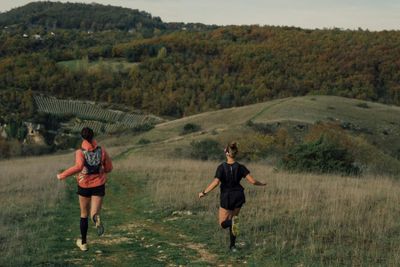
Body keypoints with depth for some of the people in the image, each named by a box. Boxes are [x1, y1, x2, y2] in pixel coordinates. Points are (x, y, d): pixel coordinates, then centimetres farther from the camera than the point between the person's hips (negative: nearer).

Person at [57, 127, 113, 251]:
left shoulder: (80, 152, -12)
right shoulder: (102, 150, -3)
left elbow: (79, 167, -30)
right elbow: (109, 168, 5)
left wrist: (63, 175, -21)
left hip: (84, 186, -1)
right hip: (99, 185, 1)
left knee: (84, 214, 19)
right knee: (94, 214, -1)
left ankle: (83, 243, 27)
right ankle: (96, 218, -41)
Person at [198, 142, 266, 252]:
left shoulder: (221, 167, -15)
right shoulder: (241, 167, -7)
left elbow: (215, 182, -24)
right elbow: (252, 181, -11)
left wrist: (204, 192, -15)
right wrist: (261, 184, 9)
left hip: (227, 197, -3)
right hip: (238, 196, 3)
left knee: (223, 223, 10)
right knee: (232, 220, 21)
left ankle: (234, 221, -24)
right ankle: (232, 245, 18)